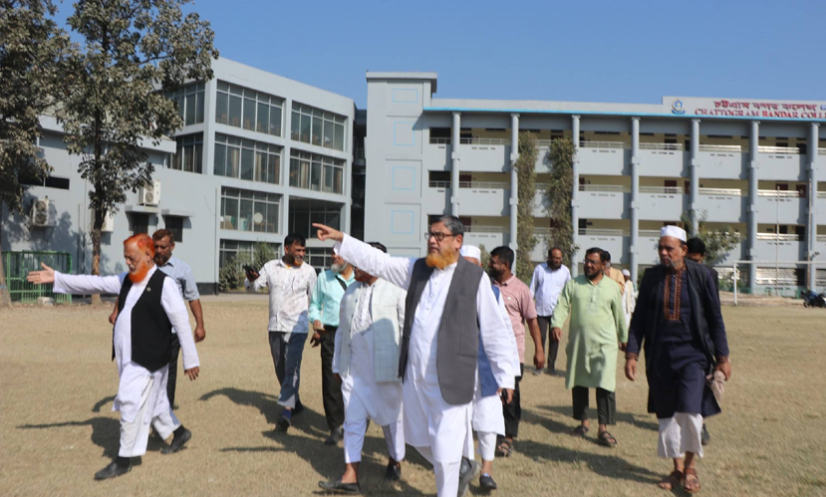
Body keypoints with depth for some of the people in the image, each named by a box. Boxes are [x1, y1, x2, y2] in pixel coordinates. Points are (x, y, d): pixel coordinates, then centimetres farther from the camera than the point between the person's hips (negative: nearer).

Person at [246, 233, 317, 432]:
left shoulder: (308, 271, -1)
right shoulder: (271, 267, 4)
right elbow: (254, 287, 4)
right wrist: (251, 279, -20)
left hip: (297, 328, -4)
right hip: (275, 326, 4)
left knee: (292, 368, -14)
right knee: (280, 368, 14)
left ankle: (287, 409, -15)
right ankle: (295, 402, 31)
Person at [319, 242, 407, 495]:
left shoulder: (396, 291, -8)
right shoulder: (350, 292, 10)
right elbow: (342, 331, 14)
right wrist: (337, 364, 15)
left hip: (386, 369, -4)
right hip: (354, 369, 4)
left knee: (391, 417, 13)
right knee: (353, 420, 3)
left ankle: (395, 461, 36)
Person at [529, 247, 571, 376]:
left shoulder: (565, 271, 4)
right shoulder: (539, 269, 4)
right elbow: (532, 288, 10)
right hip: (541, 310, 0)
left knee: (554, 339, 3)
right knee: (540, 337, -1)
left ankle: (551, 366, 14)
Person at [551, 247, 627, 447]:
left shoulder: (612, 287, 6)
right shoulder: (573, 284, 5)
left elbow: (619, 315, 15)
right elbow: (563, 306, -4)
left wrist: (623, 338, 22)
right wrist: (557, 324, -21)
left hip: (605, 343, -2)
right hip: (578, 343, 2)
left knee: (605, 385, -10)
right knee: (579, 384, 10)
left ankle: (603, 429, -4)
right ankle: (583, 421, 26)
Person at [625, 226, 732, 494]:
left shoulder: (700, 275, -4)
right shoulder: (651, 276, 1)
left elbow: (715, 318, 0)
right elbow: (639, 318, 4)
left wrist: (722, 357, -2)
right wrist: (632, 353, -2)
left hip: (692, 353, -2)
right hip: (660, 354, 3)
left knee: (689, 411, -11)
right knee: (667, 414, 8)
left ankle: (690, 467, 13)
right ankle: (677, 468, 25)